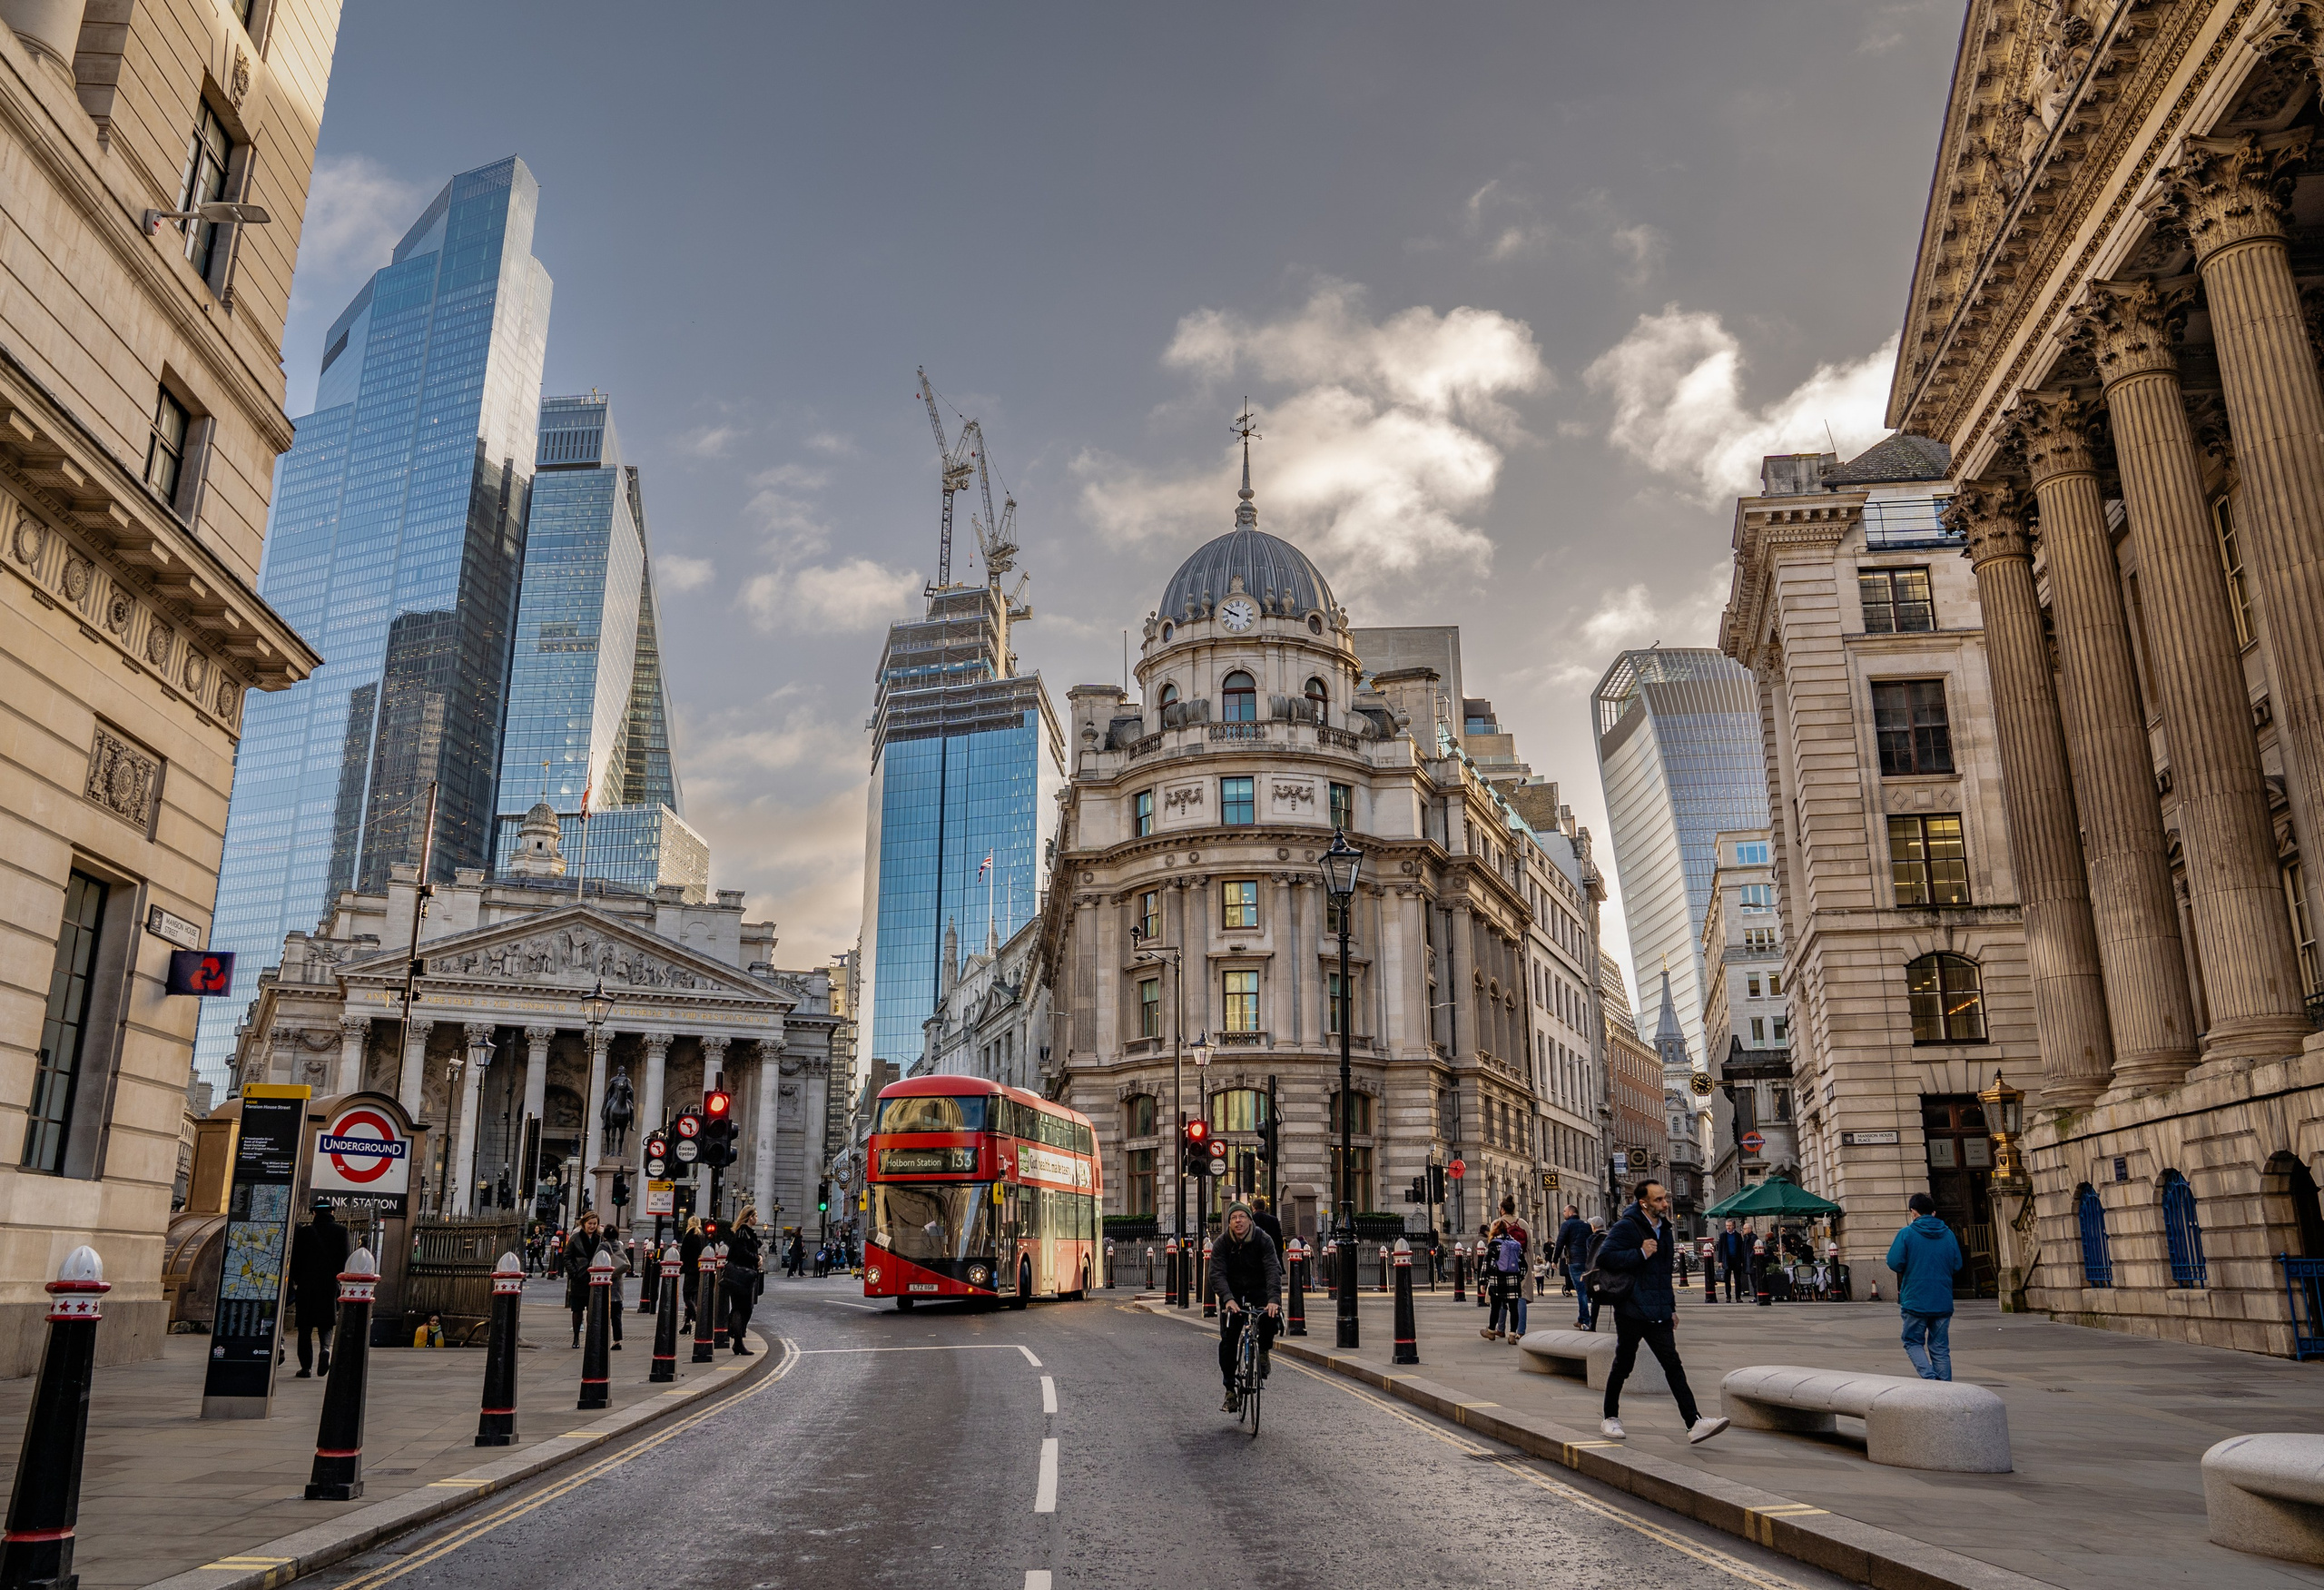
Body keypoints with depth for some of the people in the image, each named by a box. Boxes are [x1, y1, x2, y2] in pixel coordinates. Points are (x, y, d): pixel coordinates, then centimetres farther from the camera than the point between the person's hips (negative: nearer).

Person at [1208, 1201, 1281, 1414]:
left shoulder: (1263, 1240, -14)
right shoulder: (1221, 1243, -12)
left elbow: (1273, 1270, -25)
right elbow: (1217, 1274, -22)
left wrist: (1274, 1299, -42)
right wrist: (1228, 1299, -40)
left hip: (1258, 1291, -1)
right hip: (1232, 1295, 1)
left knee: (1273, 1314, -31)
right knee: (1227, 1341, -9)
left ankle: (1263, 1350, -2)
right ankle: (1230, 1391, 4)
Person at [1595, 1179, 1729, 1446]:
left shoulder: (1663, 1229, 14)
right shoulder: (1626, 1227, -11)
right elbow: (1604, 1257, -23)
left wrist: (1671, 1307, 24)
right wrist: (1640, 1253, -24)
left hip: (1658, 1313, 6)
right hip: (1631, 1311, -6)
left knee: (1673, 1366, -3)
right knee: (1623, 1366, 6)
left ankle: (1694, 1423, -9)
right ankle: (1610, 1418, 21)